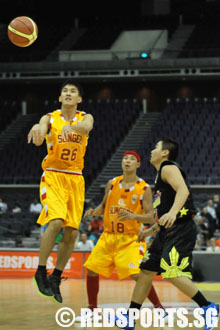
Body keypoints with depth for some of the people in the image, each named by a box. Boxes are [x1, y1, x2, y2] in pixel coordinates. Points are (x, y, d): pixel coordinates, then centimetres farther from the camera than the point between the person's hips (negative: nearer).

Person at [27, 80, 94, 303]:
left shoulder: (85, 118, 2)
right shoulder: (50, 118, -2)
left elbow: (86, 127, -24)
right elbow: (38, 139, -23)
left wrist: (71, 126, -47)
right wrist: (38, 129, -49)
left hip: (75, 179, 3)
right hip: (53, 176, -3)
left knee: (71, 232, 1)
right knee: (56, 221, -24)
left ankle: (55, 278, 16)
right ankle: (41, 272, -10)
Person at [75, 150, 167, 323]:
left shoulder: (144, 188, -8)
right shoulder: (112, 184, 4)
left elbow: (151, 217, -12)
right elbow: (104, 205, 17)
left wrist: (133, 216, -30)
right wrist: (94, 212, -5)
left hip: (131, 239, -5)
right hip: (109, 236, 5)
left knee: (137, 275, -20)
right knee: (91, 270, 2)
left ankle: (160, 308, -7)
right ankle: (92, 310, 18)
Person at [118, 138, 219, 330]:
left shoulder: (169, 168, -5)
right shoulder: (161, 175, 25)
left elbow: (183, 190, -24)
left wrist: (172, 212, -40)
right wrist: (151, 231, 33)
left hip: (180, 230, -10)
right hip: (168, 231, 10)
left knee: (172, 273, -22)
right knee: (146, 271, 10)